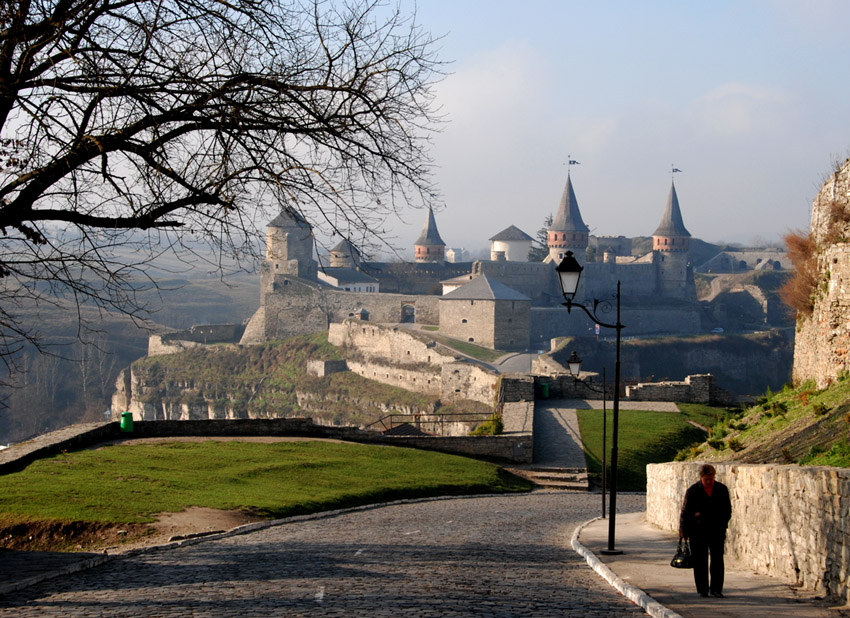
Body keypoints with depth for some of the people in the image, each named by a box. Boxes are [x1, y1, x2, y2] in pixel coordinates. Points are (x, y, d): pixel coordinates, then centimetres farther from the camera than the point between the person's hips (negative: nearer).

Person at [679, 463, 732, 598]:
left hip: (716, 530, 2)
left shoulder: (722, 489, 3)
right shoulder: (692, 491, -4)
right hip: (698, 530, -1)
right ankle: (702, 590, 7)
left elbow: (727, 510, 13)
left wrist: (723, 525, 4)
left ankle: (716, 589, 2)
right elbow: (685, 512, 0)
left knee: (717, 559, -3)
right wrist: (683, 532, -2)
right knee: (700, 561, 0)